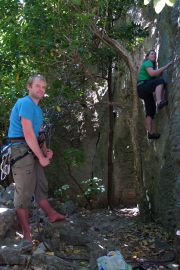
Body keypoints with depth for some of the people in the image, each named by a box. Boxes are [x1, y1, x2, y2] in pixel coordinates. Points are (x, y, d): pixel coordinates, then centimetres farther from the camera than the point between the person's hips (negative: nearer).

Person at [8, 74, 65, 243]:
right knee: (24, 191, -4)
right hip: (21, 151, -10)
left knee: (41, 186, 20)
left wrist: (45, 150, 3)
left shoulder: (37, 109, 18)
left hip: (32, 151, 10)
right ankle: (26, 232, 5)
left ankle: (52, 215, 35)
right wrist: (41, 158, -14)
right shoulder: (26, 103, -14)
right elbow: (28, 134, -20)